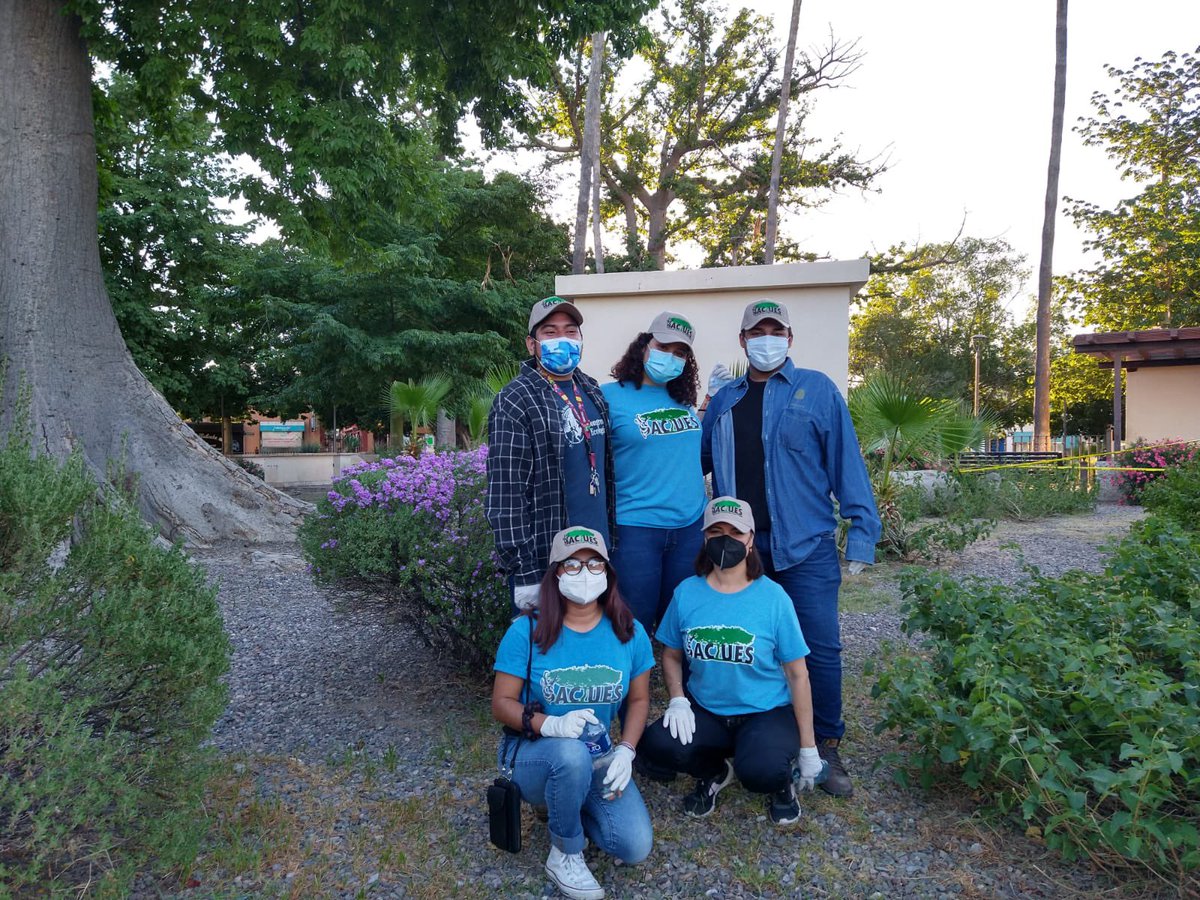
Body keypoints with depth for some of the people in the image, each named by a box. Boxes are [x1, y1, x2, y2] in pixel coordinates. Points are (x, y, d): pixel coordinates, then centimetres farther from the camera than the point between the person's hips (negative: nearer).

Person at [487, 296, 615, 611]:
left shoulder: (592, 392, 10)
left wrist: (611, 531, 17)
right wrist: (523, 571, -17)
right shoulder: (515, 402, -12)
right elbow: (505, 493, -16)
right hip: (544, 562, -7)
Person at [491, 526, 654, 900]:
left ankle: (566, 805, 15)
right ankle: (564, 855, -10)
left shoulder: (629, 632, -6)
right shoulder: (528, 630, -15)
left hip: (598, 759, 4)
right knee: (571, 754, -38)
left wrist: (626, 752, -13)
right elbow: (501, 703, -12)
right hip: (534, 753, -3)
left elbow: (639, 698, 4)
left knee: (636, 847, -15)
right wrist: (550, 725, -30)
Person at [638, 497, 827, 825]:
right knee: (656, 745, -25)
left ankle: (782, 778, 8)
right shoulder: (687, 592, -4)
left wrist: (809, 750, -4)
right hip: (705, 711, 3)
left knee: (758, 771, -33)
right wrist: (677, 700, -10)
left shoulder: (773, 597, -11)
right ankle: (715, 772, 10)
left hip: (766, 712, -2)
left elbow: (797, 674, -6)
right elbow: (672, 654, 9)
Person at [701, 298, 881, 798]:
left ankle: (827, 748, 19)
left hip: (806, 547, -3)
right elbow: (700, 460, 17)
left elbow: (846, 462, -4)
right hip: (741, 548, 3)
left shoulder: (816, 390, 1)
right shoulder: (724, 400, 11)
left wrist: (861, 532, -8)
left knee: (820, 648, 0)